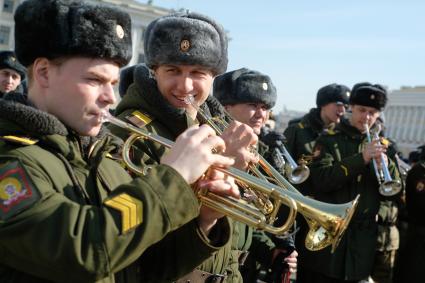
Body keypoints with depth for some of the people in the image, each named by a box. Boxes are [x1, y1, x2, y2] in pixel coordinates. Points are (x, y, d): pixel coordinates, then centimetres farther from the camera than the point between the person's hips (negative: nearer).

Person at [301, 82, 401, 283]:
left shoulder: (382, 145, 10)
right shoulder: (329, 139, -1)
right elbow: (321, 180, -15)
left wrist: (386, 164, -15)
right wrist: (361, 158, -22)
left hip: (363, 236, 3)